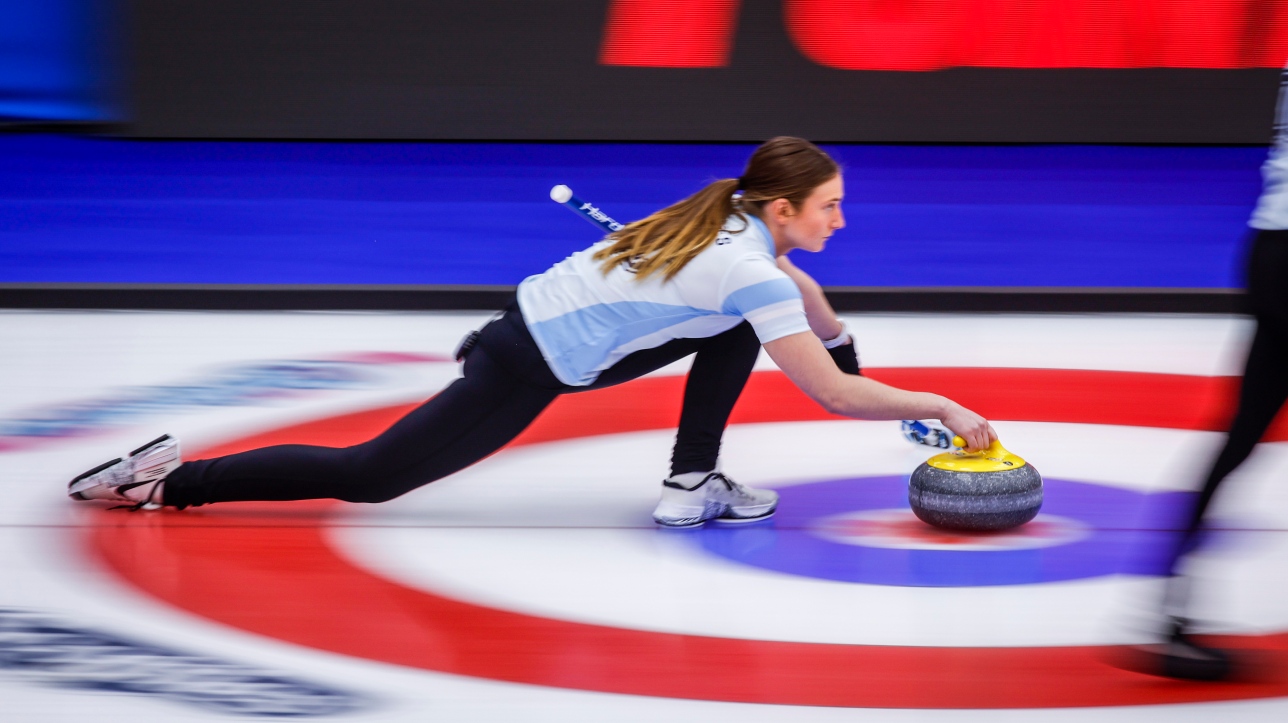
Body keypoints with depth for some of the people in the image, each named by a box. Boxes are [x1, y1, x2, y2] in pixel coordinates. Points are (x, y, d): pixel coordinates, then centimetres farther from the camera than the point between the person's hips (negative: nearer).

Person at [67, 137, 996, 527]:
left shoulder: (733, 222, 7)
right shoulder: (749, 268, -20)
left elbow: (803, 293, 32)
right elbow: (830, 395, -21)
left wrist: (849, 352, 33)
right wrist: (938, 407, -12)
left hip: (544, 318, 9)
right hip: (532, 369, -9)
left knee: (736, 330, 12)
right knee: (368, 477, -5)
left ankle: (694, 484, 13)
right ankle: (167, 481, -3)